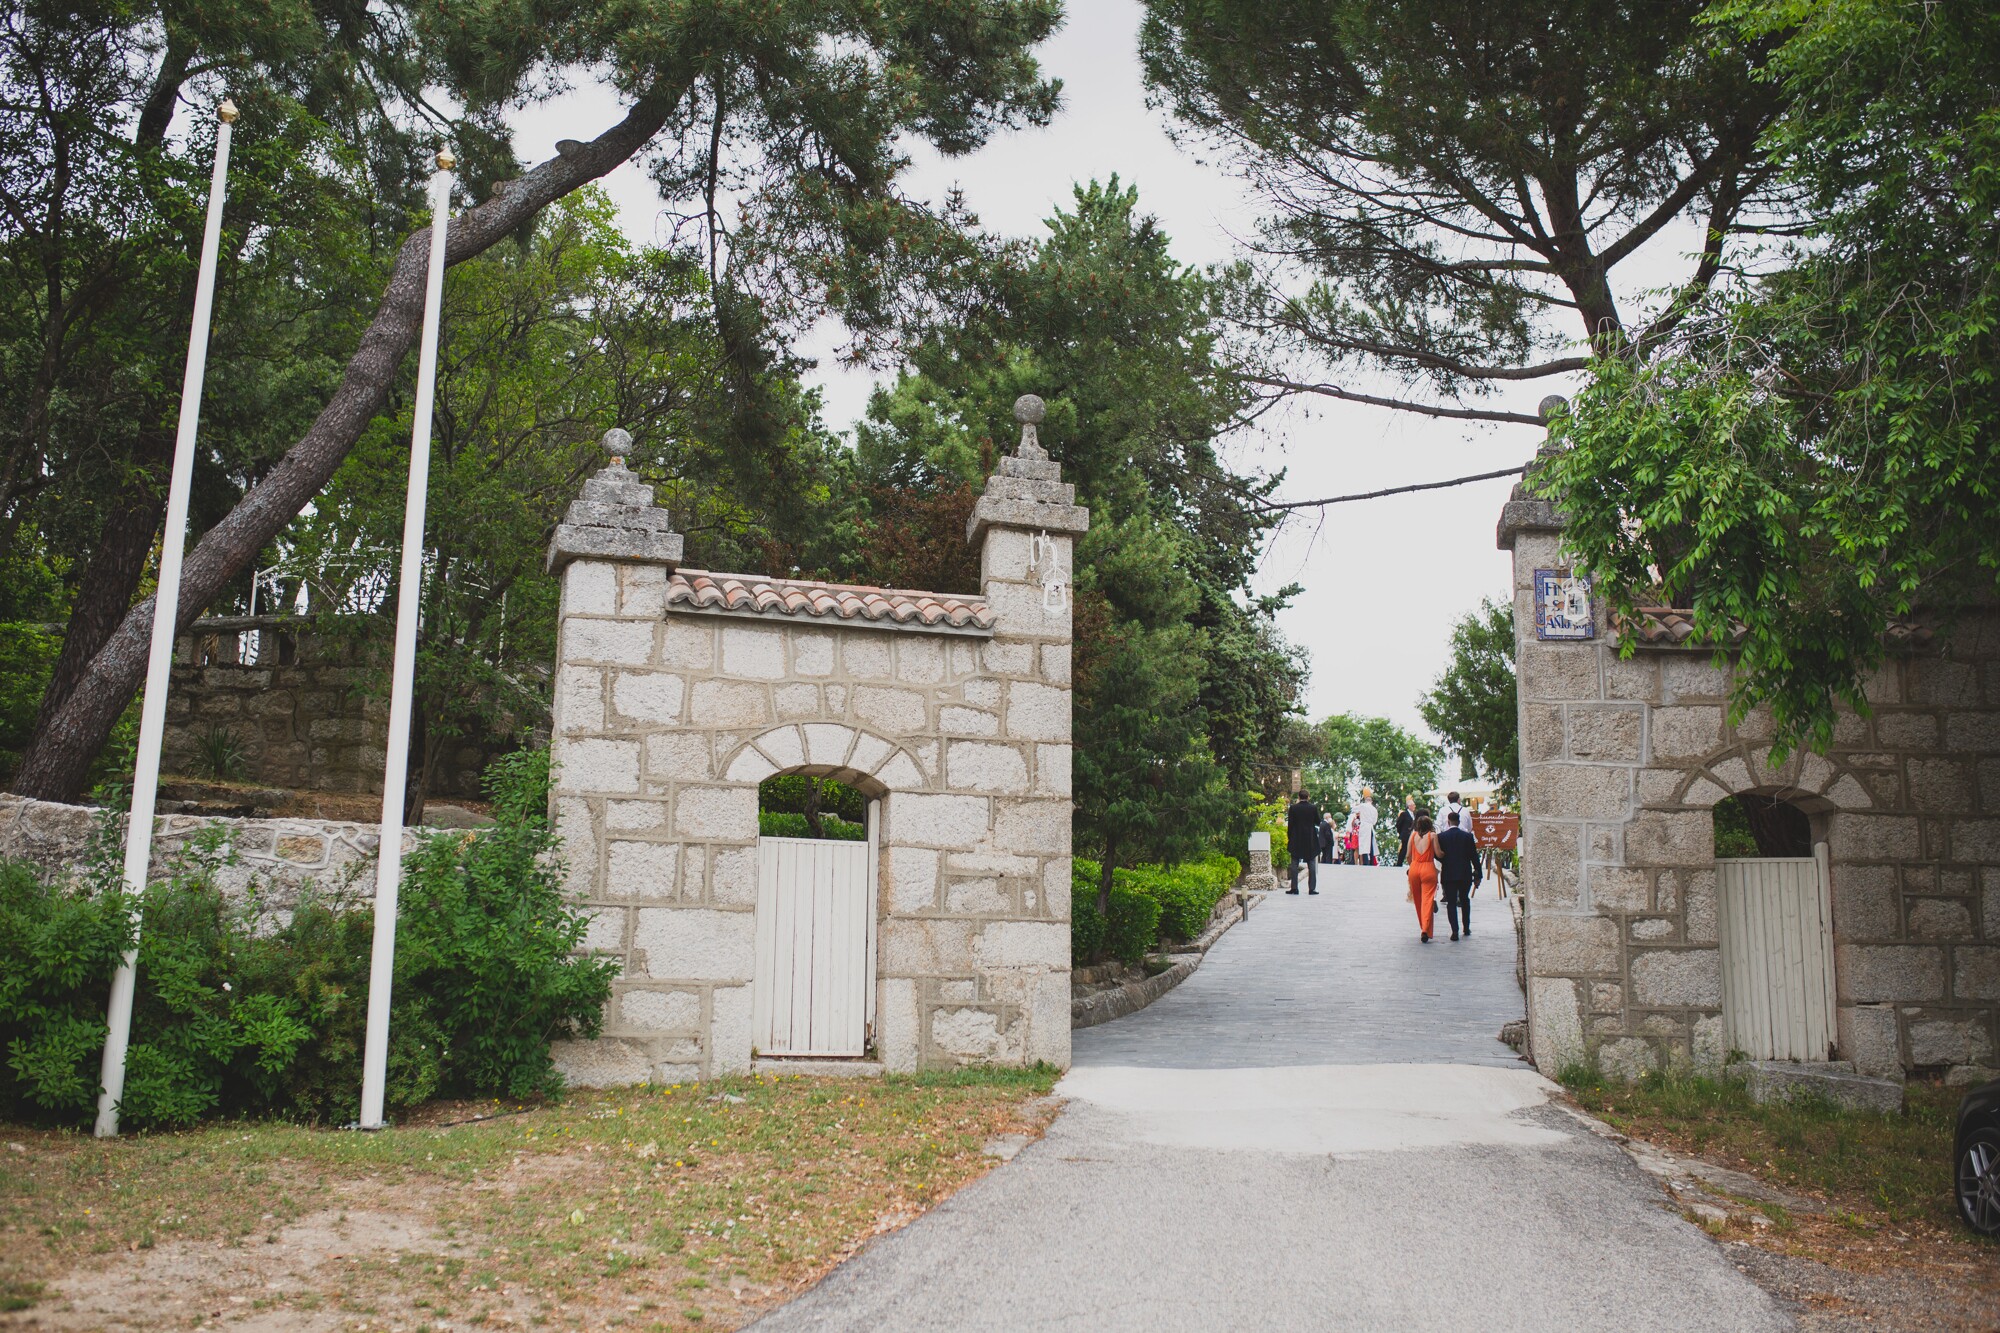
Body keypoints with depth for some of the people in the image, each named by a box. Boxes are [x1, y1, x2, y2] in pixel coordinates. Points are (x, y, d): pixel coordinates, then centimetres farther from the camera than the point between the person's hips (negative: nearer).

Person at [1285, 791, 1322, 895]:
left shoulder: (1293, 808, -7)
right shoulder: (1314, 808, -5)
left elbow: (1290, 824, -5)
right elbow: (1318, 822, 4)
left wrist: (1289, 838, 4)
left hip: (1296, 840, -1)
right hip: (1311, 841, 1)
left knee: (1294, 864, 6)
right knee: (1312, 864, 7)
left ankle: (1294, 887, 2)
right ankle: (1312, 888, 2)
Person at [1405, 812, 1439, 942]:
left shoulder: (1413, 834, 4)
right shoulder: (1432, 836, -5)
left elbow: (1408, 855, 6)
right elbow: (1438, 854, -6)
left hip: (1414, 868, 3)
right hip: (1428, 868, -3)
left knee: (1418, 900, 17)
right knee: (1427, 900, -5)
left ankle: (1422, 928, 29)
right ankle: (1425, 930, -18)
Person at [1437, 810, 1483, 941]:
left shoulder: (1441, 837, -5)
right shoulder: (1468, 836, -2)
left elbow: (1438, 855, -2)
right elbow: (1474, 856, -1)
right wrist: (1477, 875, 5)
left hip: (1448, 875, -2)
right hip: (1465, 875, 2)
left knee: (1451, 903, 0)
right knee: (1465, 900, 20)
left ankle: (1455, 931, -10)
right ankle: (1466, 928, 24)